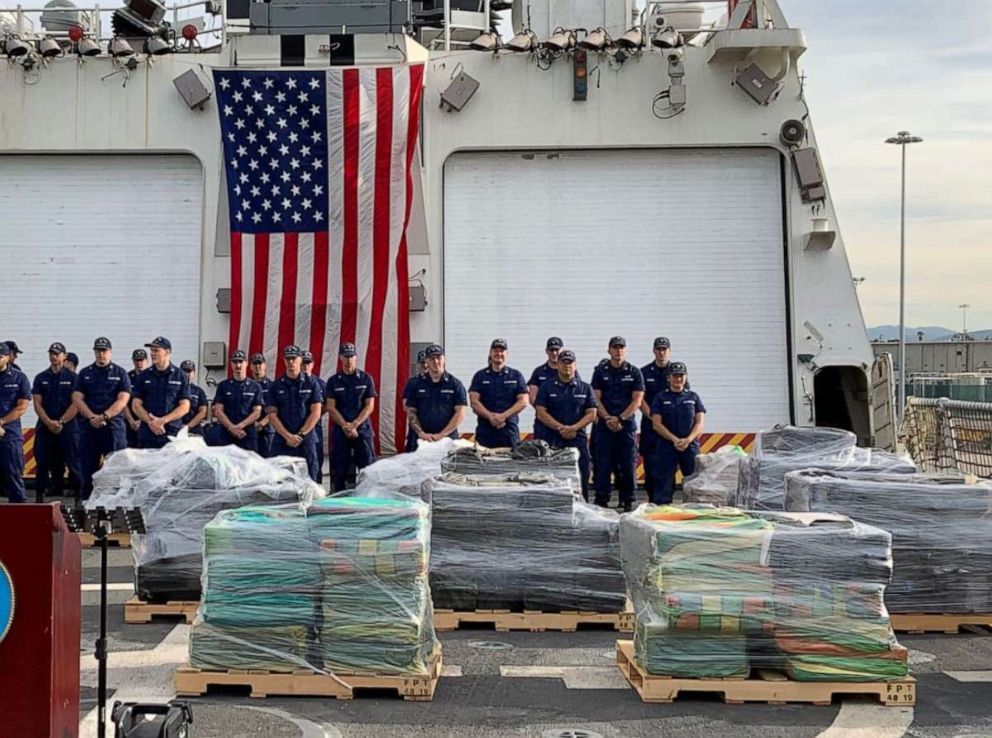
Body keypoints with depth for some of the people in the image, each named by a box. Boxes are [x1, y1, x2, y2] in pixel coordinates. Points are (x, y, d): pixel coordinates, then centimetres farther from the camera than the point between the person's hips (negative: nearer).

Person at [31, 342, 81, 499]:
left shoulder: (72, 377, 3)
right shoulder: (41, 378, 11)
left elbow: (75, 403, -4)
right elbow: (37, 404, 5)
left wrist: (61, 422, -12)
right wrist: (49, 422, -8)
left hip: (68, 426, -3)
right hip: (45, 426, 3)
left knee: (72, 461, -5)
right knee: (42, 462, 3)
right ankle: (40, 491, 12)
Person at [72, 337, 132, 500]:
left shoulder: (120, 373, 7)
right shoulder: (84, 374, 13)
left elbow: (122, 400, -3)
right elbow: (77, 398, 4)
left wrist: (104, 416, -15)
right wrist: (92, 417, -11)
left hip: (114, 426, -2)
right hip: (89, 426, 2)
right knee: (87, 467, 3)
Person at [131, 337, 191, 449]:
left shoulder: (180, 376, 4)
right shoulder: (144, 376, 11)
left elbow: (185, 406, 0)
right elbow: (137, 404, 8)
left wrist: (163, 420, -11)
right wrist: (150, 421, -9)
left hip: (172, 434, -2)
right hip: (147, 435, 2)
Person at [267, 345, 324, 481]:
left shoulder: (311, 384, 6)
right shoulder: (276, 386, 9)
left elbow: (316, 413, 1)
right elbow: (272, 415, 4)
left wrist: (300, 435, -8)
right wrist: (288, 436, -8)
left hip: (306, 440, -1)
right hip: (281, 441, 1)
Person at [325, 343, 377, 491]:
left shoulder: (366, 379, 5)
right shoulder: (333, 381, 7)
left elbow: (369, 406, 0)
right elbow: (331, 407, 1)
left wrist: (354, 425, -11)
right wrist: (345, 426, -11)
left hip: (362, 429, -1)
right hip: (340, 430, 1)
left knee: (367, 468, -5)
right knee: (340, 470, 2)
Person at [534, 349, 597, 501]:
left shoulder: (585, 388, 11)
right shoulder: (547, 387, 8)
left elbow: (591, 413, 5)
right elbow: (541, 412, 0)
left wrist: (573, 428, -11)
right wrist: (560, 428, -11)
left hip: (578, 439, 1)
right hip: (552, 441, -1)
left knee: (581, 479, -3)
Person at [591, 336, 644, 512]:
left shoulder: (634, 372, 6)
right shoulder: (600, 371, 8)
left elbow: (637, 401, 0)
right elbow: (596, 399, 3)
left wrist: (620, 419, -10)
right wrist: (608, 418, -10)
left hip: (627, 426, 0)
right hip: (604, 426, 0)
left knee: (628, 466, 0)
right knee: (602, 466, -2)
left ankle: (628, 502, 6)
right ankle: (601, 502, 4)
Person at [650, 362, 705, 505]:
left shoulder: (693, 397, 12)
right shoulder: (661, 398, 7)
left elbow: (700, 422, 5)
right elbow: (657, 424, -1)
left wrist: (688, 440, -13)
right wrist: (675, 440, -13)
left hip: (690, 446, 2)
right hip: (666, 446, -1)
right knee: (664, 483, -5)